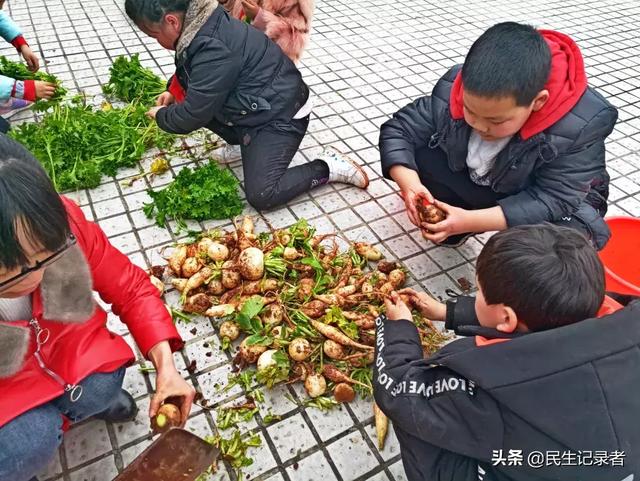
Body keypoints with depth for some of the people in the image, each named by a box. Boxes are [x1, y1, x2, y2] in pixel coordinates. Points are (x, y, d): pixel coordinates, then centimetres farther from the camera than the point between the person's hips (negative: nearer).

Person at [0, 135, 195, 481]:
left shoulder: (63, 222, -29)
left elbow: (132, 290, -17)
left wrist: (166, 368, -25)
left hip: (62, 339, 3)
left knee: (99, 388, -21)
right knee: (32, 442, -24)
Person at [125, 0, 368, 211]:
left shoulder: (212, 48, -30)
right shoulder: (200, 24, -1)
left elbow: (193, 115, -23)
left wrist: (162, 116, -4)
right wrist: (173, 92, 6)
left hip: (280, 114, -9)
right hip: (253, 105, 10)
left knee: (261, 195, -17)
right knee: (185, 96, 9)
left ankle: (328, 166, -3)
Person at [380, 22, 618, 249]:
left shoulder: (580, 128, -33)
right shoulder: (453, 88, -26)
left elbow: (551, 200, -31)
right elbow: (398, 129, -18)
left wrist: (471, 221, -43)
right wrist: (409, 184, -37)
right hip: (478, 185, 3)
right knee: (413, 156, -20)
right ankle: (449, 228, 2)